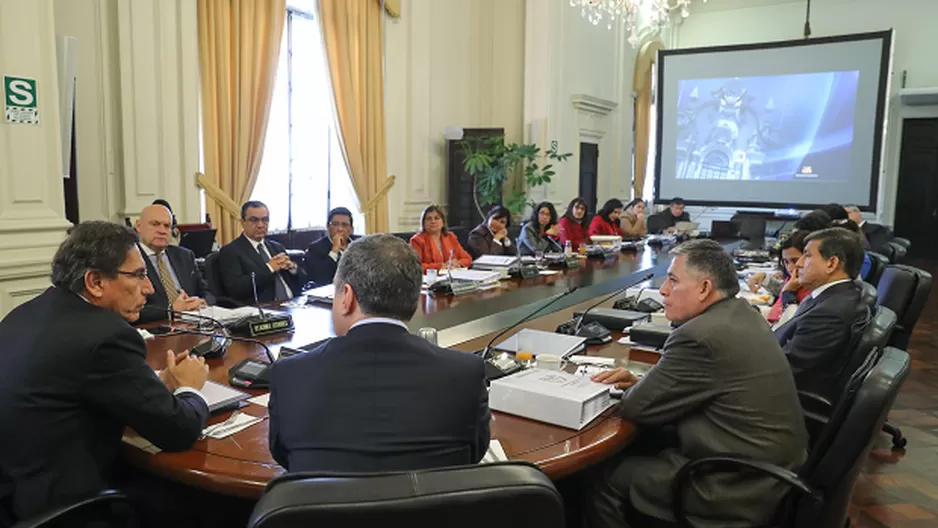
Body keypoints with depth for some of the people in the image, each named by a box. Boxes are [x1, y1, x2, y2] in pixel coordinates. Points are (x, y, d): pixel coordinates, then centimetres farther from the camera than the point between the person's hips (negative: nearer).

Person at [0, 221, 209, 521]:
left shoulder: (29, 313, 3)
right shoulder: (106, 334, -24)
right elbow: (178, 430, -18)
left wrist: (159, 382, 4)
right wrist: (188, 388, 1)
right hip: (57, 503, -9)